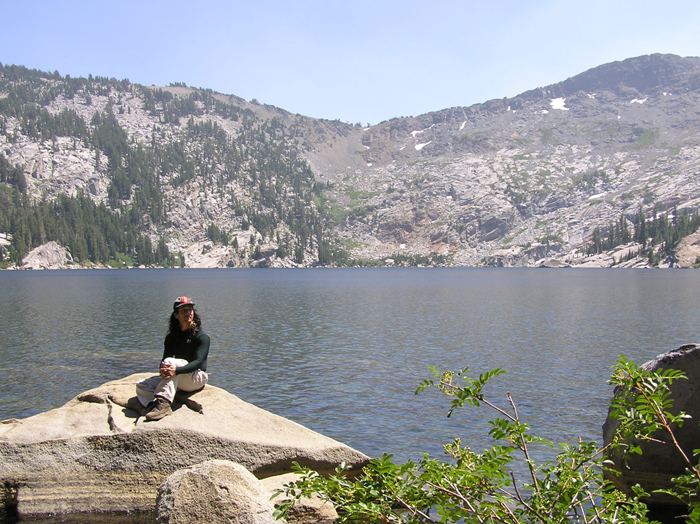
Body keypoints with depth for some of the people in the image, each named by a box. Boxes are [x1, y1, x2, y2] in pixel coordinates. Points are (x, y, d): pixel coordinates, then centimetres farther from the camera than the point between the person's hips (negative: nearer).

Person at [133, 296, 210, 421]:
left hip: (197, 378, -6)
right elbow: (163, 361, 0)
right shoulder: (172, 337, 9)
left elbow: (198, 362, -21)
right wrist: (163, 370, -26)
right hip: (177, 379, 6)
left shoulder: (202, 336, -8)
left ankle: (164, 403, -46)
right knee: (141, 386, -10)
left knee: (170, 362, -33)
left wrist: (176, 370, -39)